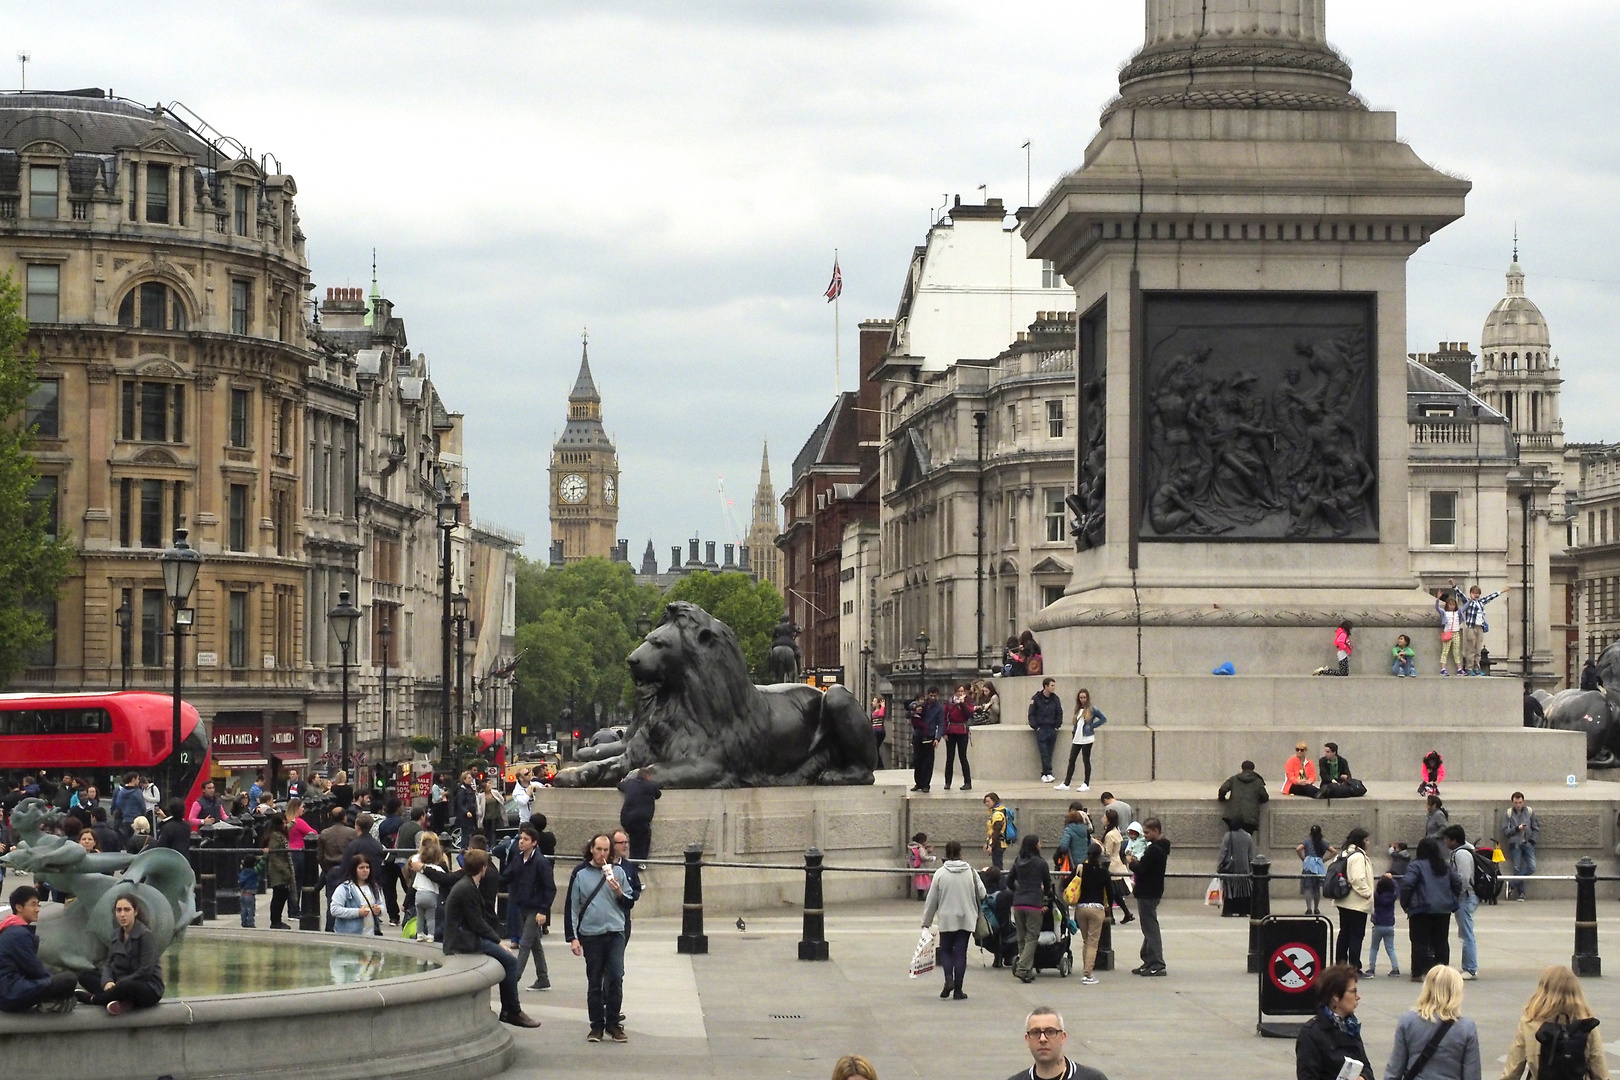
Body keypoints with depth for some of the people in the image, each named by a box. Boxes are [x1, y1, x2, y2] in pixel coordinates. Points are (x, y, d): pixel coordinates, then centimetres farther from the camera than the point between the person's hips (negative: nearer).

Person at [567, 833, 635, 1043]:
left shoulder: (617, 872, 7)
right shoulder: (581, 874, 4)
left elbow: (630, 902, 13)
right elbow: (573, 907, 5)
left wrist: (619, 892, -8)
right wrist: (573, 937, 1)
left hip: (615, 933, 0)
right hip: (591, 935, 0)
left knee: (615, 979, -6)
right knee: (594, 982, 6)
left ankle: (613, 1023, 4)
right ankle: (597, 1026, 13)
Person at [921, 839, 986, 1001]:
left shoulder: (940, 873, -6)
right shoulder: (970, 872, -3)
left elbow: (932, 900, -2)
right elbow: (982, 893, 1)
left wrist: (927, 921, 8)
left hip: (946, 919, -1)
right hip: (966, 919, 1)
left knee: (945, 950, 14)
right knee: (961, 952, 6)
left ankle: (949, 978, -9)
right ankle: (958, 989, 4)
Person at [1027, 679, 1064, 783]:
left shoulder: (1055, 699, 6)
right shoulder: (1036, 699, -3)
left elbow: (1059, 714, 15)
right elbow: (1031, 714, 1)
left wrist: (1057, 726, 5)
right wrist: (1035, 727, -7)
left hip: (1052, 729, 3)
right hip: (1041, 729, -3)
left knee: (1049, 753, 2)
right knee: (1044, 753, -10)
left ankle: (1044, 774, 6)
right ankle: (1048, 773, -12)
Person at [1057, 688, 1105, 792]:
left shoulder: (1092, 710, -6)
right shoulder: (1077, 710, 10)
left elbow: (1103, 719, -4)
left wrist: (1092, 726, -9)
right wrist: (1074, 734, 7)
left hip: (1087, 739, -6)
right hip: (1077, 739, 6)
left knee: (1086, 760, 1)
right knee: (1071, 760, 4)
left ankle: (1086, 784, 9)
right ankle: (1066, 784, 7)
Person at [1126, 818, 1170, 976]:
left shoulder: (1153, 849, -19)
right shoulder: (1161, 848, 13)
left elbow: (1141, 869, -23)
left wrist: (1131, 862, -5)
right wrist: (1137, 862, 4)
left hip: (1147, 894, -10)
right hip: (1153, 891, 10)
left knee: (1150, 928, -8)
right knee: (1149, 929, 15)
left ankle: (1157, 965, -8)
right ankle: (1150, 963, 21)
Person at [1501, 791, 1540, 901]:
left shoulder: (1530, 812, 8)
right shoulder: (1508, 814, 5)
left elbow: (1536, 829, 10)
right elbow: (1505, 831, 0)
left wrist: (1532, 840, -4)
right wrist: (1517, 828, -13)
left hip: (1527, 843, 1)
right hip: (1515, 844, -1)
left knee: (1532, 867, -13)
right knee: (1517, 869, -5)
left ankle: (1512, 884, -2)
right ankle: (1521, 893, 4)